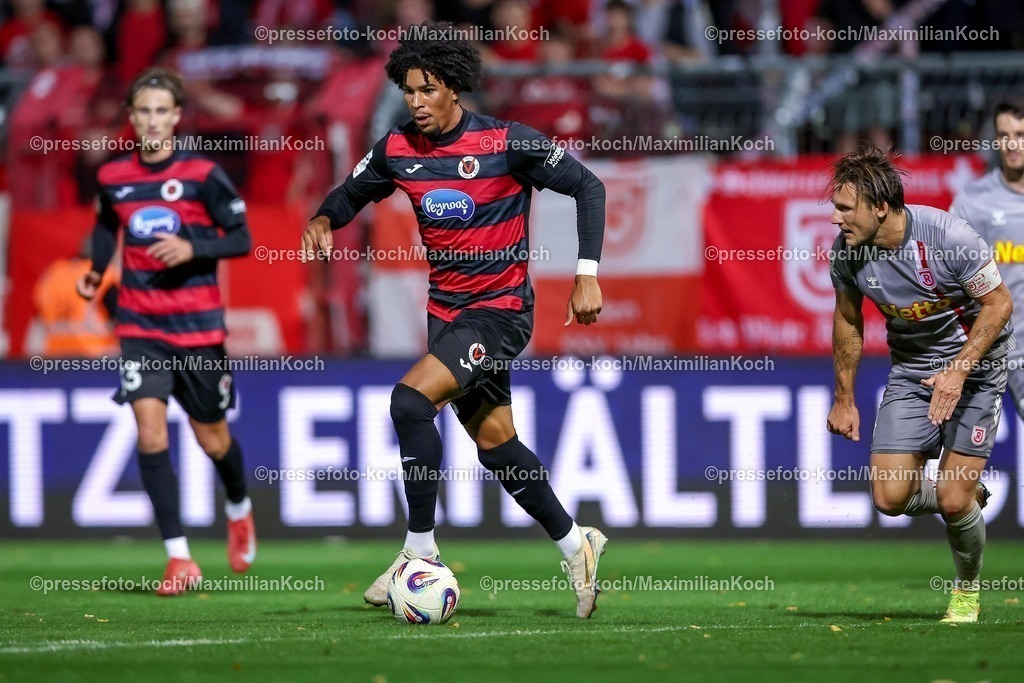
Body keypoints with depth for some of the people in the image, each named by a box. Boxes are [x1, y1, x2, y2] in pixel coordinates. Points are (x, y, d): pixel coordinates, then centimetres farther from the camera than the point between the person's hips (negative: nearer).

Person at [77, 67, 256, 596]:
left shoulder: (203, 175, -8)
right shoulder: (113, 177, 2)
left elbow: (241, 239, -5)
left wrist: (193, 248, -21)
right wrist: (96, 270, 5)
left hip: (198, 327, -2)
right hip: (139, 327, 2)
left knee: (212, 438, 10)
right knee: (150, 431, -14)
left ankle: (239, 510, 44)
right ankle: (178, 557, -10)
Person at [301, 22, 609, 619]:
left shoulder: (508, 143, -15)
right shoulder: (397, 150, 0)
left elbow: (588, 187, -9)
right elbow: (353, 192, 16)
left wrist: (587, 275, -15)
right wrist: (324, 219, -8)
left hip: (500, 308, -7)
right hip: (446, 308, 7)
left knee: (411, 401, -23)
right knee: (494, 440, 11)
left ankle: (420, 550, -14)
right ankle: (575, 544, 28)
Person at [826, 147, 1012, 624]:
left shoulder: (949, 236, -26)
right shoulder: (846, 250, -12)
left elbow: (998, 302, -16)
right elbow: (848, 321, 7)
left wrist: (958, 371, -25)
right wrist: (843, 399, 11)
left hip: (973, 364, -4)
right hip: (910, 367, 4)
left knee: (952, 500, -11)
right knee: (891, 497, -10)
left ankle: (967, 592, 18)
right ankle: (970, 497, 23)